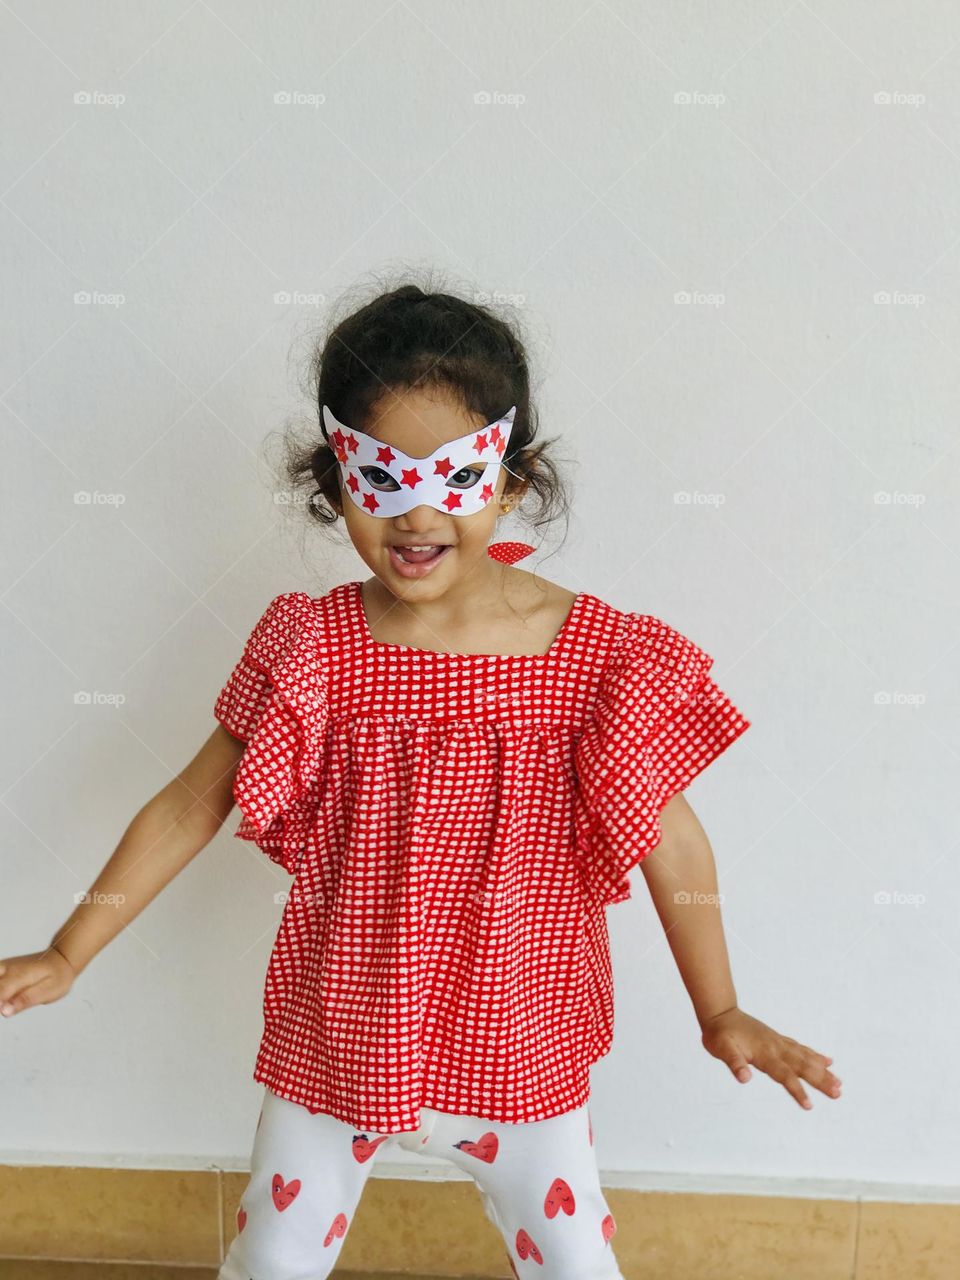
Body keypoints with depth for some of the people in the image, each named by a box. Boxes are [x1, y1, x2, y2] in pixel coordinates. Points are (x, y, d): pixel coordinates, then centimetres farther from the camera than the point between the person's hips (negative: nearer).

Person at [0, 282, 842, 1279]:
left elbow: (666, 832, -7)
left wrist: (721, 1015, 1)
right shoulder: (309, 646, -14)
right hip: (333, 1035, 1)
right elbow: (191, 804, -6)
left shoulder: (596, 654, -17)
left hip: (516, 1043, 0)